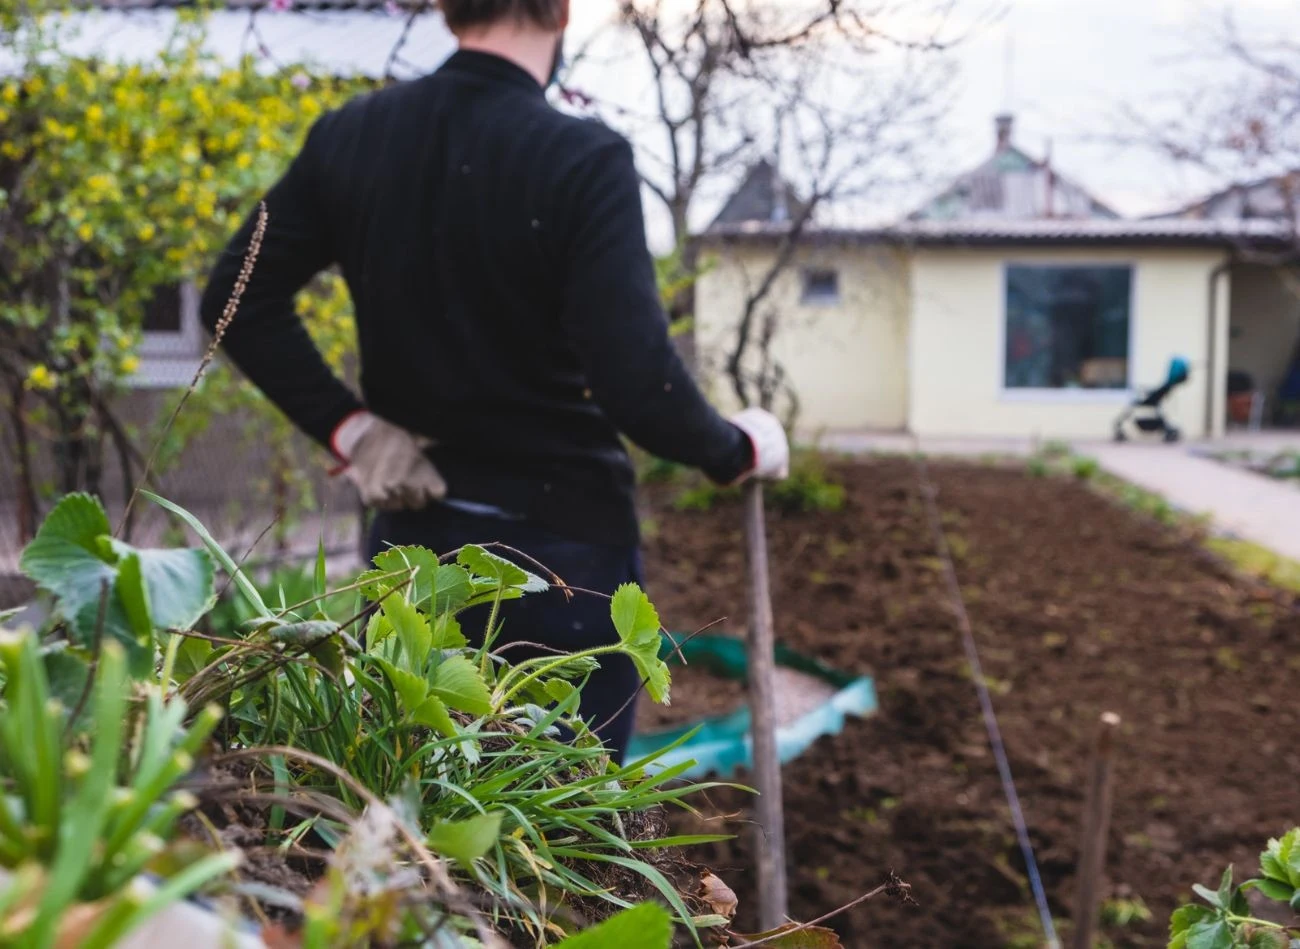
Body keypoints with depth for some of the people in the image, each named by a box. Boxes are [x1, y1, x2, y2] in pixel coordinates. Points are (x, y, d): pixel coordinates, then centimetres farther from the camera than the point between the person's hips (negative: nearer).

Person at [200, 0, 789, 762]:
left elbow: (237, 298, 2)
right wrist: (739, 450, -6)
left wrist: (348, 425, 0)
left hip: (410, 535, 5)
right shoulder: (585, 159, -18)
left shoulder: (349, 137, -1)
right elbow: (637, 382, -24)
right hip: (563, 542, -5)